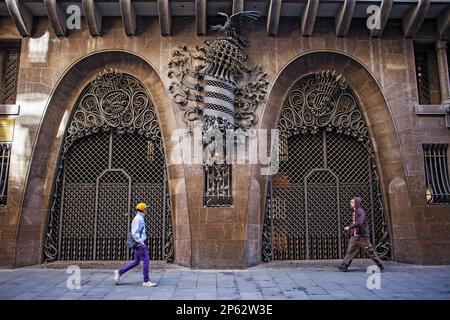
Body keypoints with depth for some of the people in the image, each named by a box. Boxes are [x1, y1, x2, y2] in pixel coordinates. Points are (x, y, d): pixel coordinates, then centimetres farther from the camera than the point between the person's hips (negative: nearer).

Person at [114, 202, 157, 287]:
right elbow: (134, 233, -23)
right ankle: (146, 281, -1)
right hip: (139, 244, -10)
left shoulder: (139, 218, 17)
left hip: (139, 244, 10)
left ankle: (119, 272, 17)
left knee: (136, 262, 13)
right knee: (146, 260, -7)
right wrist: (141, 243, -21)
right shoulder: (138, 219, -16)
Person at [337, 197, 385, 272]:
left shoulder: (360, 211, -14)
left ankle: (380, 265, 17)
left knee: (370, 251, 3)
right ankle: (344, 265, -1)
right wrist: (351, 229, 8)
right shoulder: (353, 212, 13)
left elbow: (359, 223, -27)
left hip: (362, 236, -8)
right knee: (350, 251, 1)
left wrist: (349, 227, -23)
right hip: (355, 236, 8)